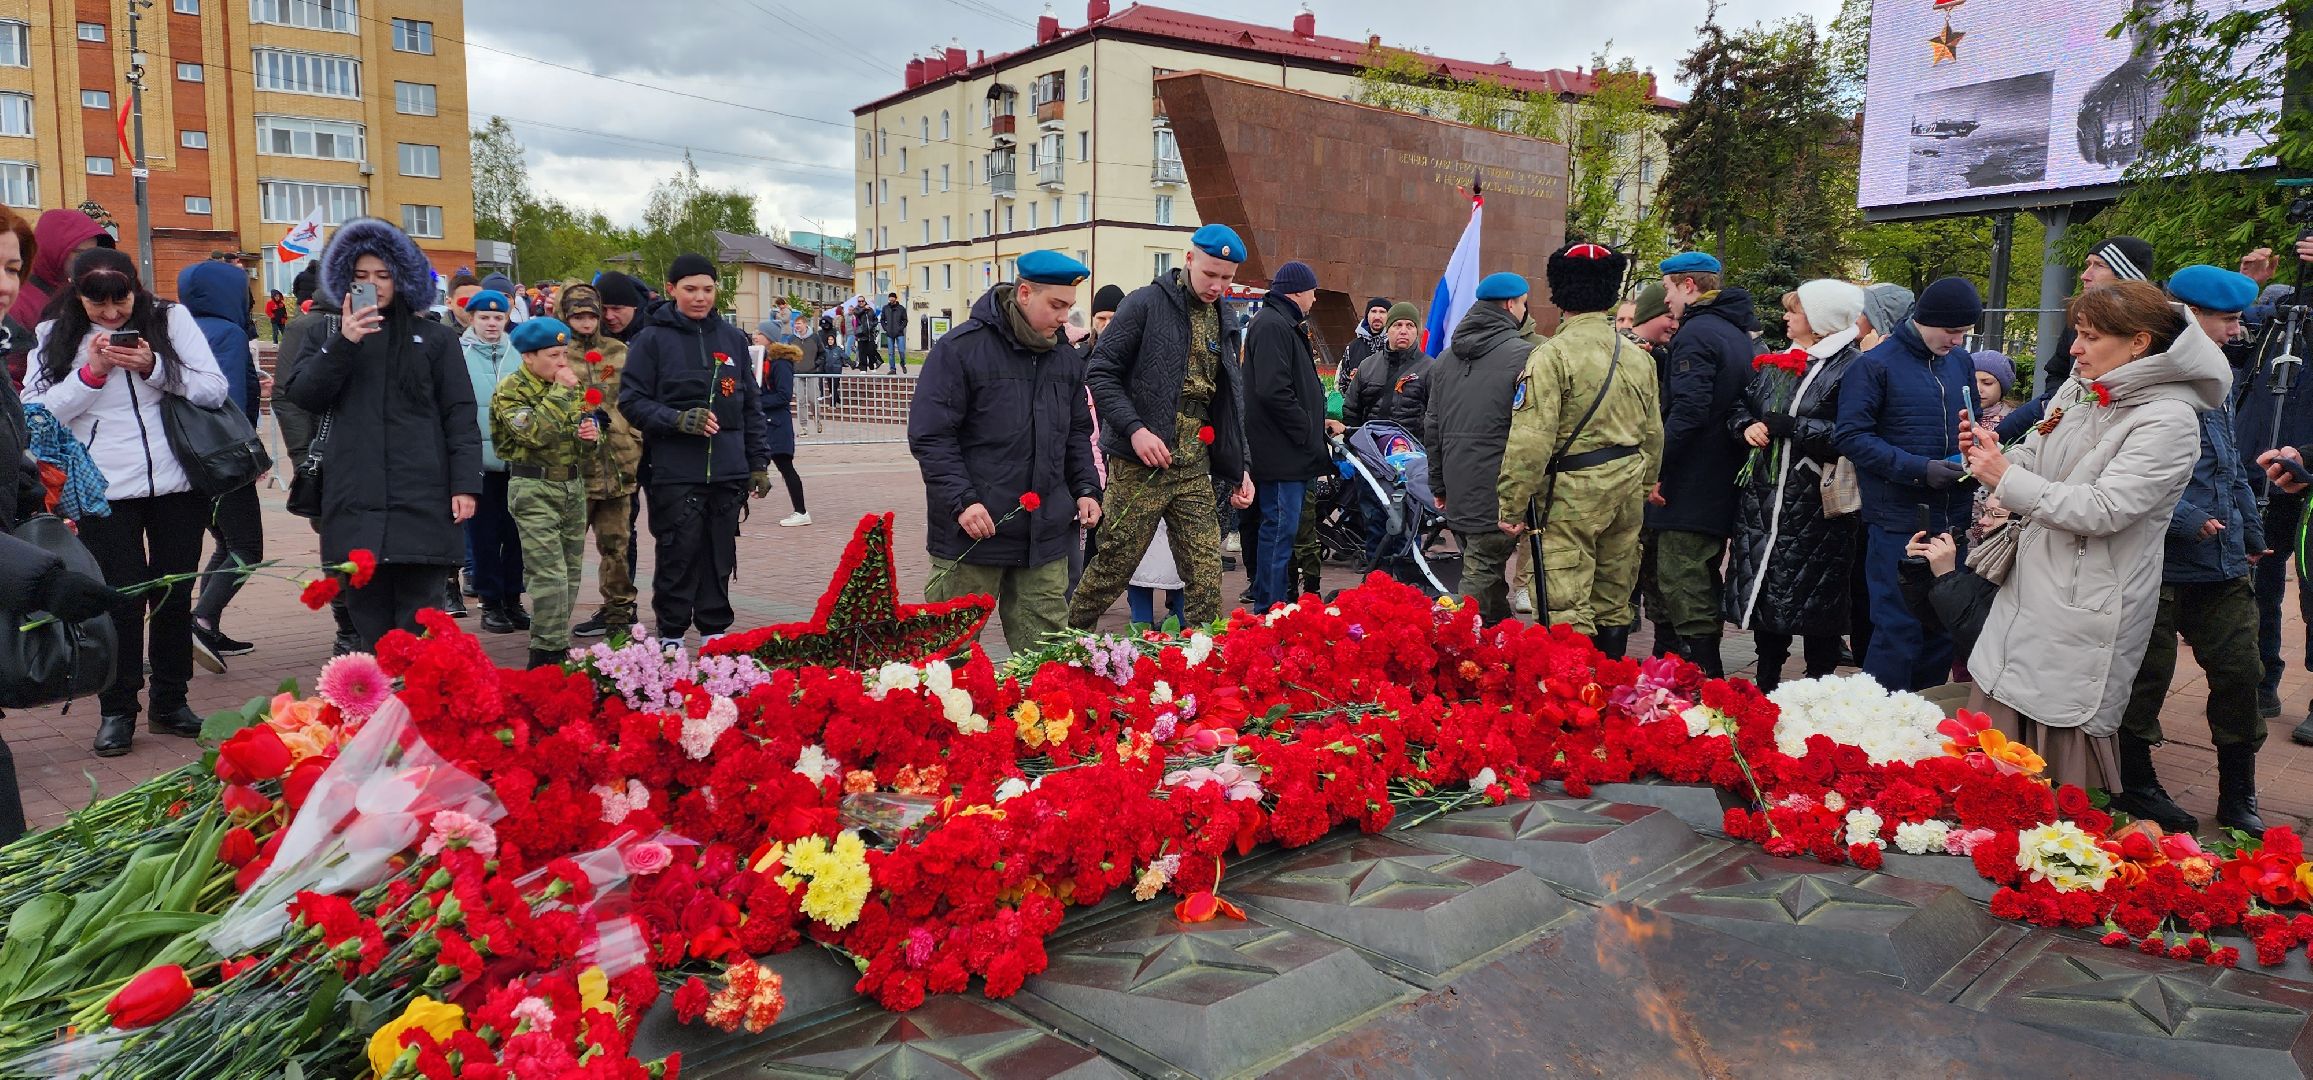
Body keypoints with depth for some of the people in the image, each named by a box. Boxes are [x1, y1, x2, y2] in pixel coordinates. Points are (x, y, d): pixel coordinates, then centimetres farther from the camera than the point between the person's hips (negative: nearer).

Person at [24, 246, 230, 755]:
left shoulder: (170, 318, 1)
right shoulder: (56, 336, 2)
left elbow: (215, 390, -4)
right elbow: (34, 413, -4)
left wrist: (152, 366, -17)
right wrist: (90, 373, -15)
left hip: (177, 484, 1)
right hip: (106, 492, -1)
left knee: (175, 594, 8)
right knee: (121, 598, 0)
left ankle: (170, 703, 21)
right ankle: (117, 710, 13)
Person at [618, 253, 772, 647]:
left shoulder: (733, 338, 12)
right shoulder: (652, 340, -1)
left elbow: (751, 404, 16)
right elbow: (631, 401, -2)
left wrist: (758, 462, 11)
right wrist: (678, 419, -17)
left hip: (727, 471, 4)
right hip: (674, 471, -4)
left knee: (720, 555, 9)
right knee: (679, 555, -3)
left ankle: (715, 633, 20)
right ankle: (671, 637, 10)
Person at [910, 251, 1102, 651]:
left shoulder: (1066, 357, 13)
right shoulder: (960, 348, -7)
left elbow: (1078, 433, 24)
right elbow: (929, 436, -10)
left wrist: (1086, 489, 9)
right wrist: (962, 500, -18)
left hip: (1045, 536, 5)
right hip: (973, 530, -5)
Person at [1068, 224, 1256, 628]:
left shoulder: (1225, 323, 15)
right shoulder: (1146, 303, -5)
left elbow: (1230, 405, 21)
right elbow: (1099, 371, -8)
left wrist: (1238, 469, 15)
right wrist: (1135, 428, -19)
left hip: (1195, 470, 6)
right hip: (1140, 465, -6)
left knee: (1207, 576, 3)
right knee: (1113, 567, 2)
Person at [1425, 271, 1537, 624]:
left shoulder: (1446, 357, 14)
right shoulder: (1523, 355, -10)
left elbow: (1431, 425, 17)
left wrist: (1438, 484, 23)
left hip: (1457, 490, 8)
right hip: (1498, 489, -7)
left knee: (1486, 571, 18)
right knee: (1482, 575, -5)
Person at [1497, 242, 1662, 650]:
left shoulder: (1551, 355, -12)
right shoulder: (1639, 357, 10)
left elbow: (1531, 441, -17)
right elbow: (1653, 436, 17)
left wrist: (1512, 508, -12)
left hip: (1570, 493, -7)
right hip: (1627, 491, 7)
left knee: (1568, 613, -6)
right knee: (1614, 607, 16)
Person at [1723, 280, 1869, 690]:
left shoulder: (1850, 367, -10)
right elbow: (1741, 406, 22)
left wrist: (1791, 427, -18)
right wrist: (1747, 426, 0)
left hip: (1816, 505, -7)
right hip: (1765, 499, 7)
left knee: (1815, 601, 1)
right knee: (1764, 592, 12)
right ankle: (1766, 685, 25)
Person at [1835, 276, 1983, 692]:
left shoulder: (1961, 362, 12)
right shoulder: (1874, 365, -7)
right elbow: (1850, 436, -13)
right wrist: (1919, 469, -19)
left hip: (1953, 518, 6)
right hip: (1898, 519, -6)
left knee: (1944, 626, 11)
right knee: (1898, 629, -5)